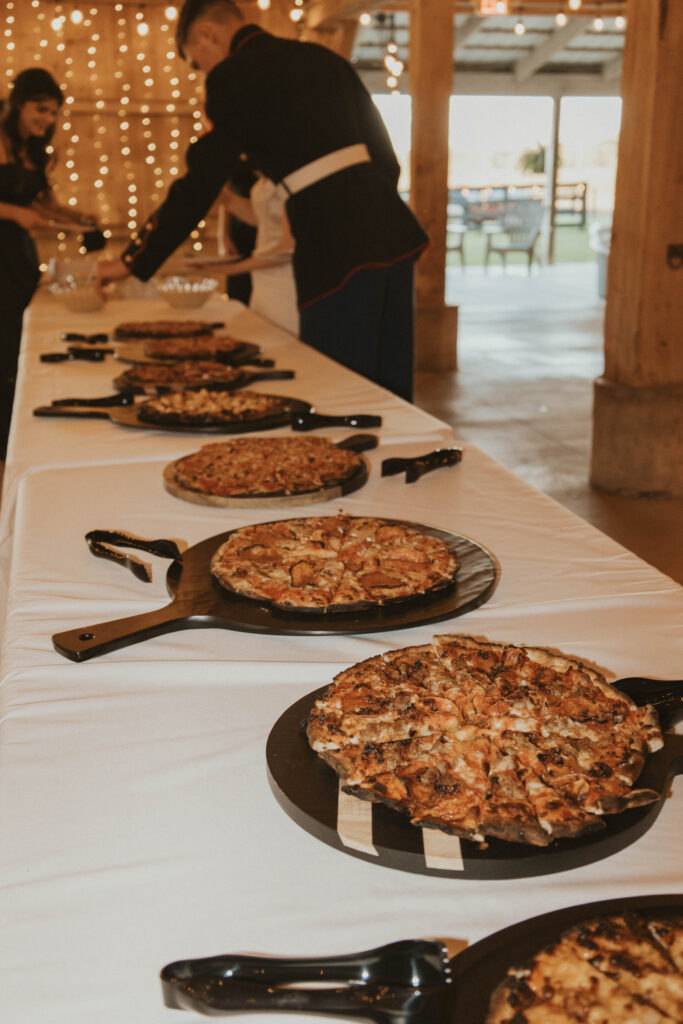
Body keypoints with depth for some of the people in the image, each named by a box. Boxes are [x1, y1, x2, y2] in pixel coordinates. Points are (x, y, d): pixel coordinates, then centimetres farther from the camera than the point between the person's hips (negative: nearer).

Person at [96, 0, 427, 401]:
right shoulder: (322, 57, 20)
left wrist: (133, 262, 3)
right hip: (392, 233, 8)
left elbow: (200, 185, -4)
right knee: (389, 386, 13)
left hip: (338, 245, -8)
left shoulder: (235, 74, -1)